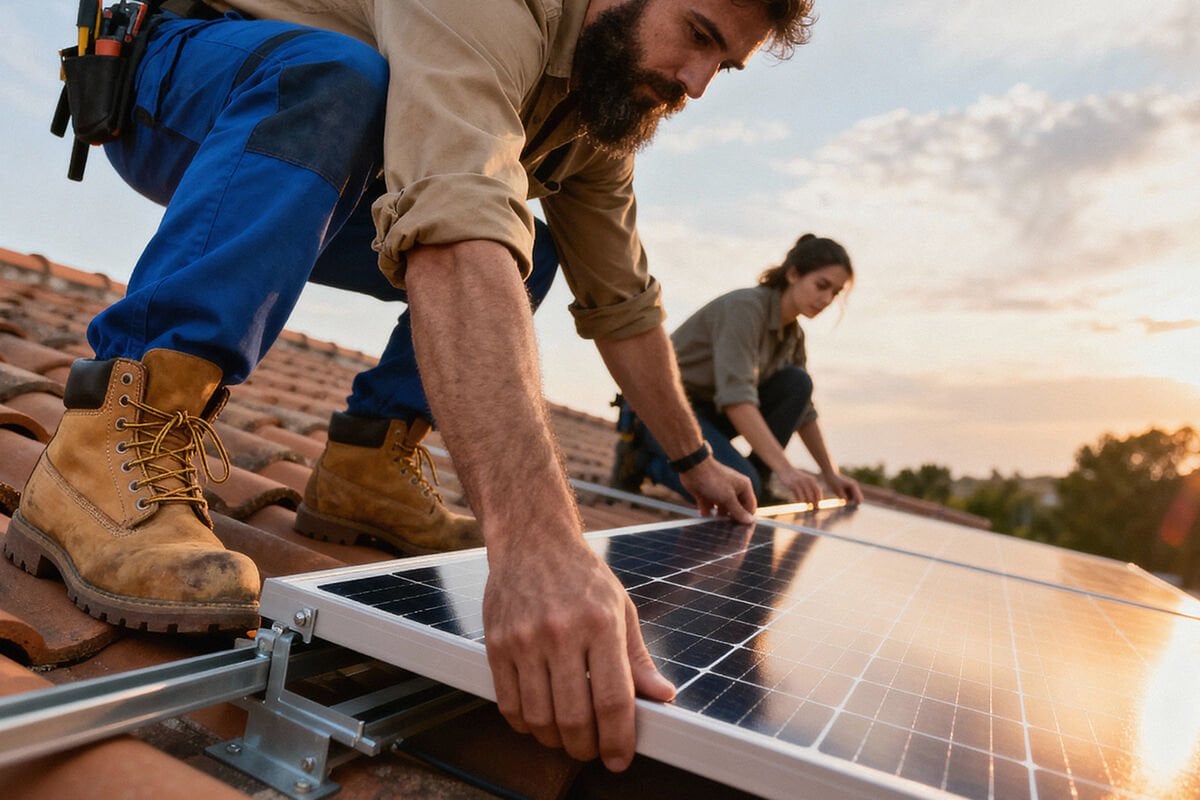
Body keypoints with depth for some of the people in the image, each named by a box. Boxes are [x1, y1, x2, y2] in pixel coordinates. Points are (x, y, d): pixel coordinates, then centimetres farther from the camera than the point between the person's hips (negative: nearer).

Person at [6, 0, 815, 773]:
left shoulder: (607, 123, -4)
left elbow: (623, 303, 4)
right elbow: (452, 224, -51)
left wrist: (695, 460, 8)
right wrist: (536, 536, -61)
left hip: (326, 195, 7)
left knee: (518, 262, -2)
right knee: (343, 76, -37)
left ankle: (367, 468, -5)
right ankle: (116, 452, -35)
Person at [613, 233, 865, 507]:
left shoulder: (792, 333, 4)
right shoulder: (746, 307, -22)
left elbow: (803, 411, 12)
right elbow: (736, 396, -34)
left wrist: (831, 475, 5)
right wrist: (784, 469, -39)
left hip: (707, 408, 8)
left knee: (796, 382, -10)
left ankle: (758, 484, -5)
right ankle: (642, 456, -5)